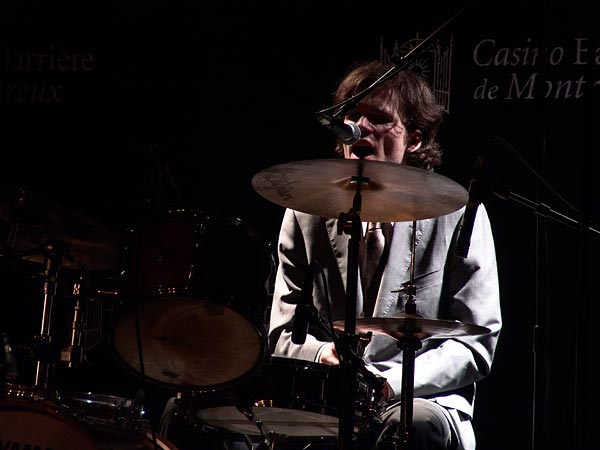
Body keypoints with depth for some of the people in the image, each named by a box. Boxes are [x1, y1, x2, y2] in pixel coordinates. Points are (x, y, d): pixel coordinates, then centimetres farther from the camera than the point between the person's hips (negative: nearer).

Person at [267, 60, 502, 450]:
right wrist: (322, 354, -12)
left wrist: (393, 382, -16)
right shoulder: (307, 211, 11)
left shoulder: (457, 214, 2)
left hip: (425, 398, -2)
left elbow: (476, 344, -1)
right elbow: (284, 332, 12)